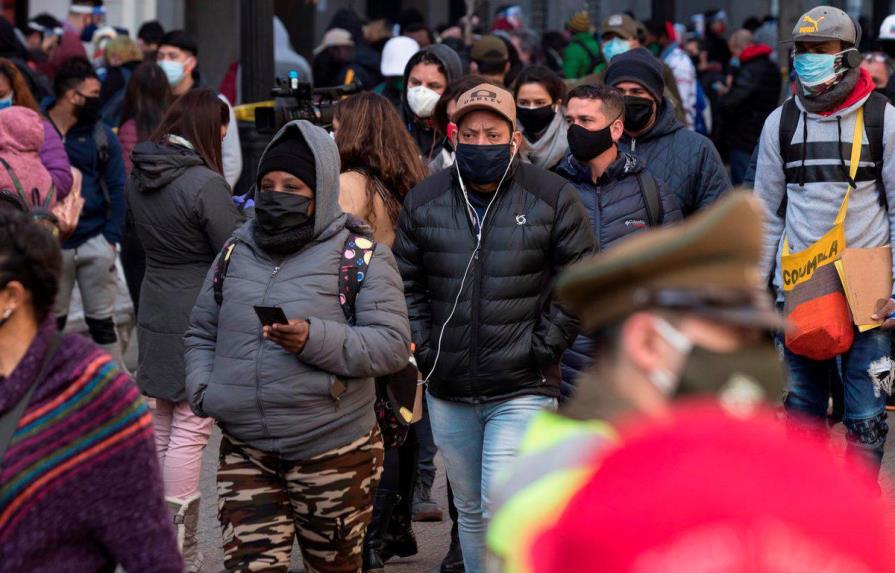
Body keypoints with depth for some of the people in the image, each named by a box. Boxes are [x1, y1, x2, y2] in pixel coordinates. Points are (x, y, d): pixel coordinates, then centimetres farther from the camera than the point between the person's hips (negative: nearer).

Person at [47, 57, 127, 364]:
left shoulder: (101, 135, 3)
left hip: (94, 242, 1)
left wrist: (111, 238, -5)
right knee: (51, 322, 10)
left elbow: (116, 189, 4)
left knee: (101, 321, 5)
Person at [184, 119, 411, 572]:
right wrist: (202, 389, 1)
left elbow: (393, 345, -11)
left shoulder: (361, 255, -3)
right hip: (245, 454, 3)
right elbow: (201, 334, 21)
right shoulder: (236, 252, 12)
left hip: (332, 451, -3)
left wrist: (316, 340, -25)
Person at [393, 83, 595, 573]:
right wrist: (423, 349, 1)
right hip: (449, 393, 4)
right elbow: (406, 284, 11)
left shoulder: (552, 198, -4)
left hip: (522, 390, -4)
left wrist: (540, 348, -7)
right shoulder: (424, 201, 4)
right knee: (471, 512, 15)